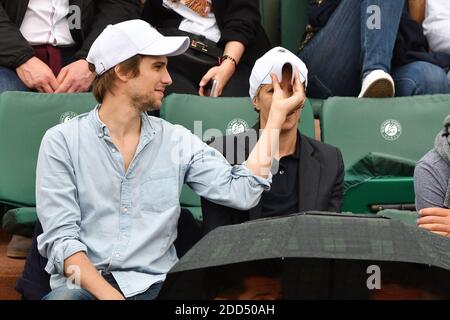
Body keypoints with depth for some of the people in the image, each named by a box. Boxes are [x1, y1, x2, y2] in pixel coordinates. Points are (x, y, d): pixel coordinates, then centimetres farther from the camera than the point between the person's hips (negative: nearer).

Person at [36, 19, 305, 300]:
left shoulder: (178, 141, 11)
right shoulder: (62, 142, 2)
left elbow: (241, 192, -3)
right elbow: (60, 238, -6)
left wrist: (278, 112, 2)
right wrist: (109, 295, -21)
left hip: (154, 285, 4)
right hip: (83, 285, -4)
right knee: (62, 298, -39)